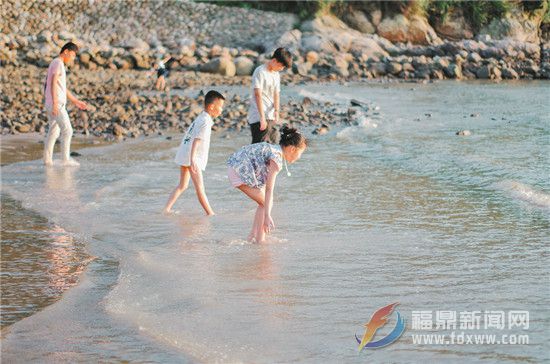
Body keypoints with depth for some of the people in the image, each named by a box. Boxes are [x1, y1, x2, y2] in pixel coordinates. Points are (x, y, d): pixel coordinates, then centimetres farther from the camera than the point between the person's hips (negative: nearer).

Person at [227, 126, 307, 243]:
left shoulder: (274, 149, 13)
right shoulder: (277, 158, -16)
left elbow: (265, 184, 19)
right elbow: (269, 190, -20)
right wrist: (267, 216, -20)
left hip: (236, 167, 10)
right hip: (241, 171, -10)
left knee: (264, 202, 15)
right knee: (266, 203, -3)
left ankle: (253, 235, 19)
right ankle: (260, 239, 1)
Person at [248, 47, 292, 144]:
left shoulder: (276, 75, 15)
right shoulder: (260, 72, -10)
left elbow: (276, 95, 8)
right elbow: (258, 95, -17)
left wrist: (276, 111, -9)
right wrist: (262, 117, -23)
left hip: (272, 118, 8)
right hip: (259, 119, -8)